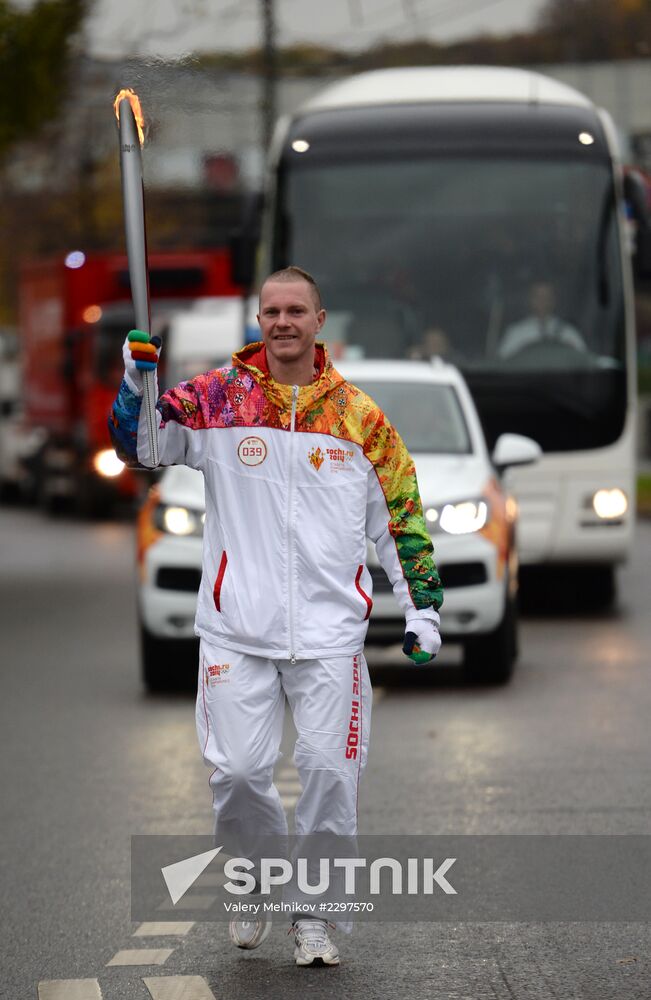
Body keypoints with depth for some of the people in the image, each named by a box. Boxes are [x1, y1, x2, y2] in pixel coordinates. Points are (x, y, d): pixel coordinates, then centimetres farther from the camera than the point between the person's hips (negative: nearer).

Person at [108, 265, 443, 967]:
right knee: (236, 771, -3)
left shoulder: (358, 415, 7)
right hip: (237, 628, -1)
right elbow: (142, 444, -5)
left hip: (329, 632, 1)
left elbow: (400, 515, 13)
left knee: (329, 771, -2)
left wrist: (422, 605, 9)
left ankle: (313, 913, 13)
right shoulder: (218, 398, 3)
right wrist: (135, 388, -24)